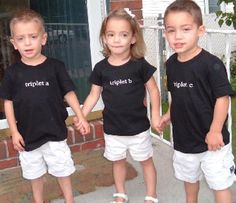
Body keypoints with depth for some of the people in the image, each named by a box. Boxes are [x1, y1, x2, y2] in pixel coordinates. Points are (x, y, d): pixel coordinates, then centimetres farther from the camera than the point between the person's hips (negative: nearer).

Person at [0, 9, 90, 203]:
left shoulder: (55, 66, -9)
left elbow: (69, 93, -1)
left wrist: (80, 117, -6)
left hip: (55, 132, -1)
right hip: (28, 134, 1)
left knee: (63, 170, 12)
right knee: (35, 173, 18)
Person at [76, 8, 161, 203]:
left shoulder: (140, 64, -12)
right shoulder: (101, 68, -7)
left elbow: (153, 89, -4)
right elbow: (94, 95, 1)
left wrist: (155, 114, -11)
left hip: (138, 126, -2)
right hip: (113, 128, 2)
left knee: (146, 160, 14)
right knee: (118, 161, 20)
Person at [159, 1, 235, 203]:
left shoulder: (211, 64, -22)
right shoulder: (171, 63, -2)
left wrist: (215, 131, -21)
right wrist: (169, 114, 3)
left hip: (210, 140, -6)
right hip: (184, 138, 6)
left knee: (220, 184, 8)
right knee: (189, 177, 27)